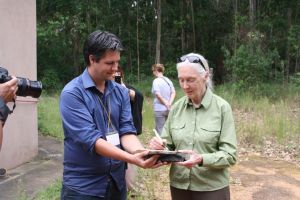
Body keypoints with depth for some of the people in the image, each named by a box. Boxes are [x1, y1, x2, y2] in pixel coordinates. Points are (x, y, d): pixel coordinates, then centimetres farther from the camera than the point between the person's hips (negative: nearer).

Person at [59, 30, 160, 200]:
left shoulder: (121, 92, 3)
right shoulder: (72, 93, -15)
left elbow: (126, 131, -3)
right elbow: (90, 139, -22)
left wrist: (143, 153, -24)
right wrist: (133, 159, -31)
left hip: (117, 181, 5)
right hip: (83, 186, -5)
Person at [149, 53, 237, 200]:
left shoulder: (222, 107, -10)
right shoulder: (176, 107, 0)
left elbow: (230, 155, -12)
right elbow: (168, 145, 5)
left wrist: (202, 159, -27)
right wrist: (158, 147, -16)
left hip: (212, 188, -3)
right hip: (178, 186, 3)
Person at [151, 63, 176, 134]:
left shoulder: (156, 81, -12)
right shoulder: (168, 80, 8)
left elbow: (158, 94, -22)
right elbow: (173, 92, 1)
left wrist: (165, 102, -10)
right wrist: (169, 103, -9)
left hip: (160, 109, -6)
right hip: (168, 109, 6)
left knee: (160, 130, 0)